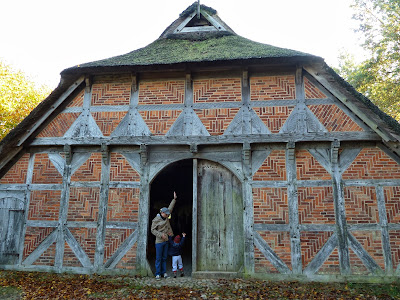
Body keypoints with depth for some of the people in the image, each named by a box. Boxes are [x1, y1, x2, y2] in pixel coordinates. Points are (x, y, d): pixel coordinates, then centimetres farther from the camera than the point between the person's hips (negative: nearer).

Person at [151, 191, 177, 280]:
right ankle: (158, 273, 9)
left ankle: (164, 272, 19)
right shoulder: (156, 220, -11)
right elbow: (153, 230, -9)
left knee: (164, 257, 11)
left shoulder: (166, 217, 6)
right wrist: (161, 235, -17)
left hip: (166, 240, 6)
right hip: (159, 241, -6)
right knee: (158, 258, 0)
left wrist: (174, 199, 11)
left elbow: (170, 208, 11)